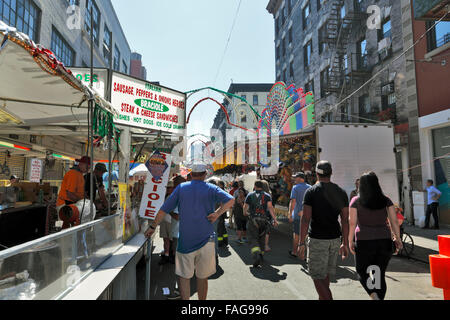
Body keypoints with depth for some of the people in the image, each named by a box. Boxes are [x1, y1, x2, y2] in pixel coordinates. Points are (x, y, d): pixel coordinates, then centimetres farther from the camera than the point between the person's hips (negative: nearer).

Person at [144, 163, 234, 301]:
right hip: (205, 239, 1)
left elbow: (164, 209, 4)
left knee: (184, 276, 9)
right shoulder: (211, 189, 3)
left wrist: (153, 226, 13)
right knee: (202, 277, 16)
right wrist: (217, 214, -15)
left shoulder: (181, 188, 5)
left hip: (185, 240, 0)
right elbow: (230, 200, -13)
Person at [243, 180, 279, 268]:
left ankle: (256, 255, -25)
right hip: (264, 220, 2)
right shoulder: (267, 196, 5)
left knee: (253, 239, -3)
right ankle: (261, 255, 26)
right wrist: (275, 219, -10)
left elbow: (245, 206, 6)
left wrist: (245, 213, 28)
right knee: (262, 238, 18)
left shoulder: (250, 195, 5)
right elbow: (270, 207, -8)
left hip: (253, 220, -2)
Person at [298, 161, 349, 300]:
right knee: (326, 274, 21)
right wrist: (345, 243, 11)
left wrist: (302, 243, -10)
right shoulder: (341, 192, 4)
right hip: (335, 239, 6)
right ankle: (322, 297, 38)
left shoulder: (311, 191, -9)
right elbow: (345, 220, 4)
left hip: (317, 239, -5)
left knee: (317, 276, 3)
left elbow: (305, 219, -14)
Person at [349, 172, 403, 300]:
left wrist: (350, 241, -1)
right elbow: (394, 221, -1)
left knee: (362, 271, 14)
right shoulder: (386, 200, 2)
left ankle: (373, 295, -9)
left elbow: (352, 223, -8)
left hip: (364, 242, -3)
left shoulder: (356, 201, -6)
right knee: (380, 275, 16)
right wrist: (398, 239, 9)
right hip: (385, 241, 3)